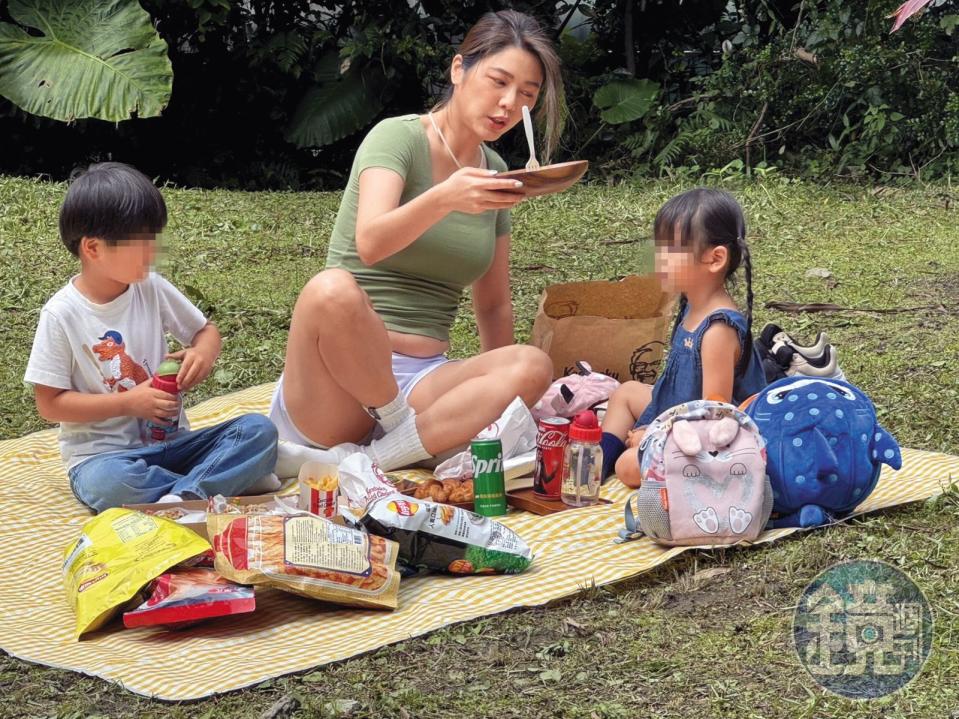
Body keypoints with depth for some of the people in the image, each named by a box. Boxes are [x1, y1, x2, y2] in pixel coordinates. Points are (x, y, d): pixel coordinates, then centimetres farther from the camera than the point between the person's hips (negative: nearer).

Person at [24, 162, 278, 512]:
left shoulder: (153, 290, 2)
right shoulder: (62, 314, -10)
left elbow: (206, 331, 16)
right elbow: (49, 404, -8)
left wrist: (203, 352, -9)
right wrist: (127, 403, -16)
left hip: (171, 443, 5)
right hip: (101, 454, -4)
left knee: (259, 429, -16)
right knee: (105, 483, -40)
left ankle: (184, 496, -31)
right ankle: (227, 482, -25)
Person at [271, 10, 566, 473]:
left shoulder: (494, 172, 14)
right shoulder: (399, 136, -5)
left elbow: (494, 305, 21)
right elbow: (370, 243, -25)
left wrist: (496, 395, 12)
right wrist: (444, 199, -42)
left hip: (420, 381, 5)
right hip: (338, 390, -5)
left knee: (532, 366, -25)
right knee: (333, 290, -38)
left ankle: (357, 463, -29)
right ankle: (405, 430, -14)